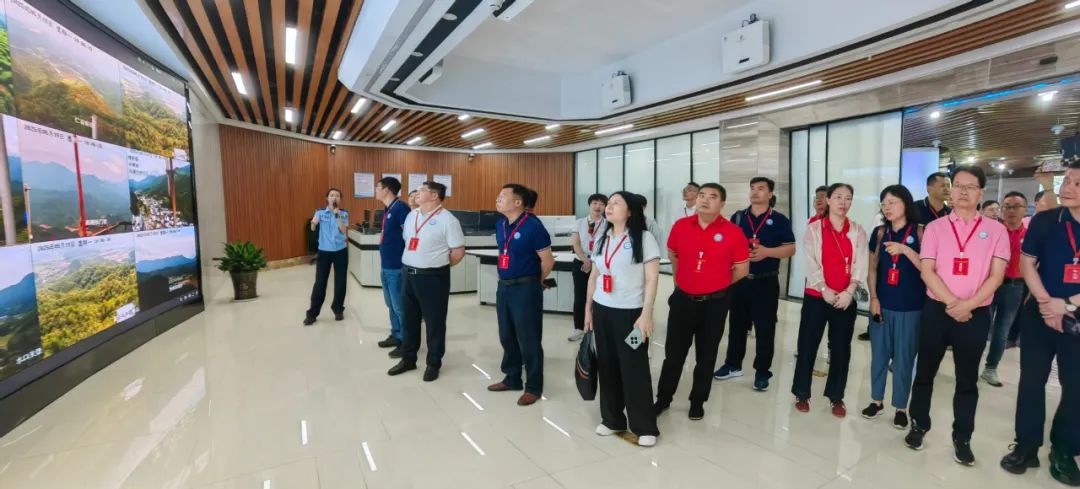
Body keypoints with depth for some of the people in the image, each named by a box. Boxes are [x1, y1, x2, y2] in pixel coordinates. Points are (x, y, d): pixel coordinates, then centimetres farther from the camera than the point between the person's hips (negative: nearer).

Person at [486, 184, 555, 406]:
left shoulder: (533, 225, -17)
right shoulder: (500, 224, 6)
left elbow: (548, 261, -13)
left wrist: (534, 282, 1)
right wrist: (505, 279, 16)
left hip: (525, 289, -8)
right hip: (503, 287, 8)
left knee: (528, 340, 4)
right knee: (507, 336, 18)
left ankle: (534, 387, 20)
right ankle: (512, 379, 35)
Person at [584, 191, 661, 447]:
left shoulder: (644, 238, -9)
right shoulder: (602, 239, 10)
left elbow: (652, 279, -11)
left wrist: (646, 314, -15)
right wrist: (588, 308, 14)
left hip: (631, 312, -5)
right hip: (602, 310, 6)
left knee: (634, 368, 1)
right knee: (607, 366, 10)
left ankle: (644, 427, 17)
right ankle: (611, 419, 26)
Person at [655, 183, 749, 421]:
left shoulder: (733, 232, -10)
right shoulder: (680, 226, -3)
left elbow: (742, 269, 0)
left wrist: (717, 284, 6)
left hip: (715, 303, -1)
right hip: (683, 299, 2)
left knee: (706, 356, 13)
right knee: (674, 353, 11)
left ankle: (698, 402, 31)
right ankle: (663, 398, 27)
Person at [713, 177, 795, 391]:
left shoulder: (779, 220, -1)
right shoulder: (737, 217, 8)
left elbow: (790, 248, -5)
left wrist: (766, 252, -19)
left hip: (766, 283, -3)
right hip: (739, 280, 3)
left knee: (765, 329, 3)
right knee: (737, 325, 13)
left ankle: (762, 372, 17)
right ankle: (733, 365, 26)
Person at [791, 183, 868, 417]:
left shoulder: (858, 231, 7)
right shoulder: (814, 229, 0)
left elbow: (860, 265, -2)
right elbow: (810, 263, -7)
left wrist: (849, 291, -14)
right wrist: (825, 290, -14)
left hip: (846, 299, 2)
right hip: (816, 297, -2)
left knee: (841, 348, 9)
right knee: (807, 345, 2)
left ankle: (836, 397, 23)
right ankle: (802, 394, 16)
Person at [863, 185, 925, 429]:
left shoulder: (920, 232, -4)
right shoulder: (879, 232, 5)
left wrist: (904, 249, -22)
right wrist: (873, 298, 1)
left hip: (910, 307, -3)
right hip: (882, 304, 3)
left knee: (903, 358, 6)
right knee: (879, 355, 11)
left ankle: (901, 408, 19)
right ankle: (876, 400, 24)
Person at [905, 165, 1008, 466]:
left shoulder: (996, 230, 3)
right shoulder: (935, 227, 2)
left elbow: (996, 276, -4)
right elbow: (927, 271, -5)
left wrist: (968, 305, -16)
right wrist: (952, 303, -15)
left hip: (976, 314, 0)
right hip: (936, 310, 0)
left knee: (967, 379, 10)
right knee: (925, 371, 9)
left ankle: (962, 438, 23)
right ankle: (919, 425, 24)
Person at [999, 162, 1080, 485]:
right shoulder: (1044, 221, -1)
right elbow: (1027, 263, 0)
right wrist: (1047, 302, -11)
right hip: (1040, 314, 0)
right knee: (1032, 381, 6)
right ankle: (1026, 446, 17)